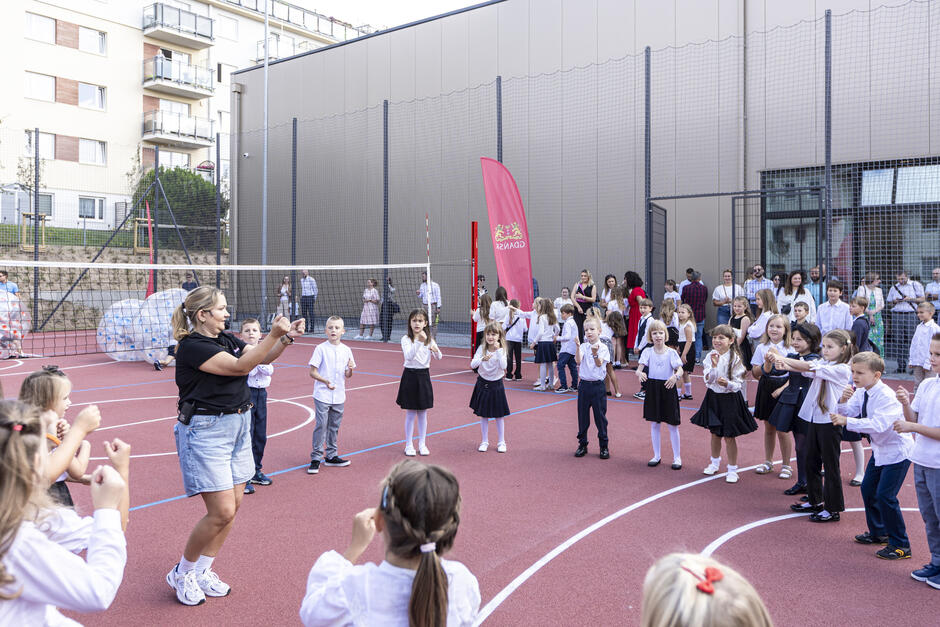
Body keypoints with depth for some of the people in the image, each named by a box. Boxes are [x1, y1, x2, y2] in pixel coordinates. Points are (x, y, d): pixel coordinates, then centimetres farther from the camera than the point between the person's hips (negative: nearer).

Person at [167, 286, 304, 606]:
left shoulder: (226, 339, 9)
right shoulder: (191, 346, -15)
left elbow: (264, 357, 10)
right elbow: (240, 366, -23)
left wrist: (286, 338, -8)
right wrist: (274, 334, -27)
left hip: (237, 427, 8)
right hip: (205, 432, -8)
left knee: (234, 503, 9)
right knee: (222, 512, -9)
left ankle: (203, 571, 26)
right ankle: (181, 573, 15)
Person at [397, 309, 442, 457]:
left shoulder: (429, 339, 2)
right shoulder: (406, 339, -8)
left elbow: (439, 357, -8)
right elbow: (409, 356, -24)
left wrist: (435, 350, -30)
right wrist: (419, 341, -34)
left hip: (424, 375, 3)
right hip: (410, 375, -3)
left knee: (423, 413, 10)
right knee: (410, 413, 4)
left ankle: (422, 444, 21)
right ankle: (409, 445, 15)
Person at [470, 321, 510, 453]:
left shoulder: (502, 350, -11)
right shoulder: (482, 348, -8)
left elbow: (503, 366, -26)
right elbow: (472, 364, -17)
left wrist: (498, 350, -30)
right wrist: (482, 359, -36)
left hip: (496, 384, -1)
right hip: (483, 383, 1)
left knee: (499, 415, 6)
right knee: (483, 415, 9)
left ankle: (501, 442, 19)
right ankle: (484, 441, 22)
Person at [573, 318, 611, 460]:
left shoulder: (602, 347, -5)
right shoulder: (583, 346, 2)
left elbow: (599, 364, -18)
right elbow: (578, 361, -14)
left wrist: (595, 353, -36)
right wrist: (578, 347, -26)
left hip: (598, 385, -3)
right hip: (584, 384, 3)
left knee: (600, 415, 3)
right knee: (582, 415, 9)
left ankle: (604, 446, 14)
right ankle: (582, 444, 21)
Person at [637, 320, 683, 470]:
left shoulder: (671, 353, -6)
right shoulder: (647, 353, -1)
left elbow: (680, 370, -6)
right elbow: (639, 369, -4)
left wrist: (675, 376, -28)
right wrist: (640, 374, -28)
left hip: (668, 389, -2)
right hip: (652, 389, 2)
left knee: (672, 425, 3)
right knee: (654, 424, 10)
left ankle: (677, 457, 15)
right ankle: (657, 455, 23)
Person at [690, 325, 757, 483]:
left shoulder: (735, 358, -13)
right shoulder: (710, 356, -3)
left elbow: (738, 384, -12)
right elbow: (708, 380, -9)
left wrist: (728, 383, -32)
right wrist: (713, 366, -24)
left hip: (730, 399, -4)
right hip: (713, 397, 4)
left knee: (729, 436, 1)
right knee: (715, 433, 18)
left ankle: (732, 470, 15)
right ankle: (715, 463, 37)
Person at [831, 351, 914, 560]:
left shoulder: (886, 396, -28)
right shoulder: (861, 392, -3)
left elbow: (877, 425, -39)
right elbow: (847, 413, -4)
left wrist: (846, 422, -43)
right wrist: (844, 401, -23)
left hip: (897, 451, -9)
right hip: (880, 449, 9)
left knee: (885, 495, -11)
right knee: (868, 489, 16)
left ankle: (901, 545, 2)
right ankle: (878, 532, 36)